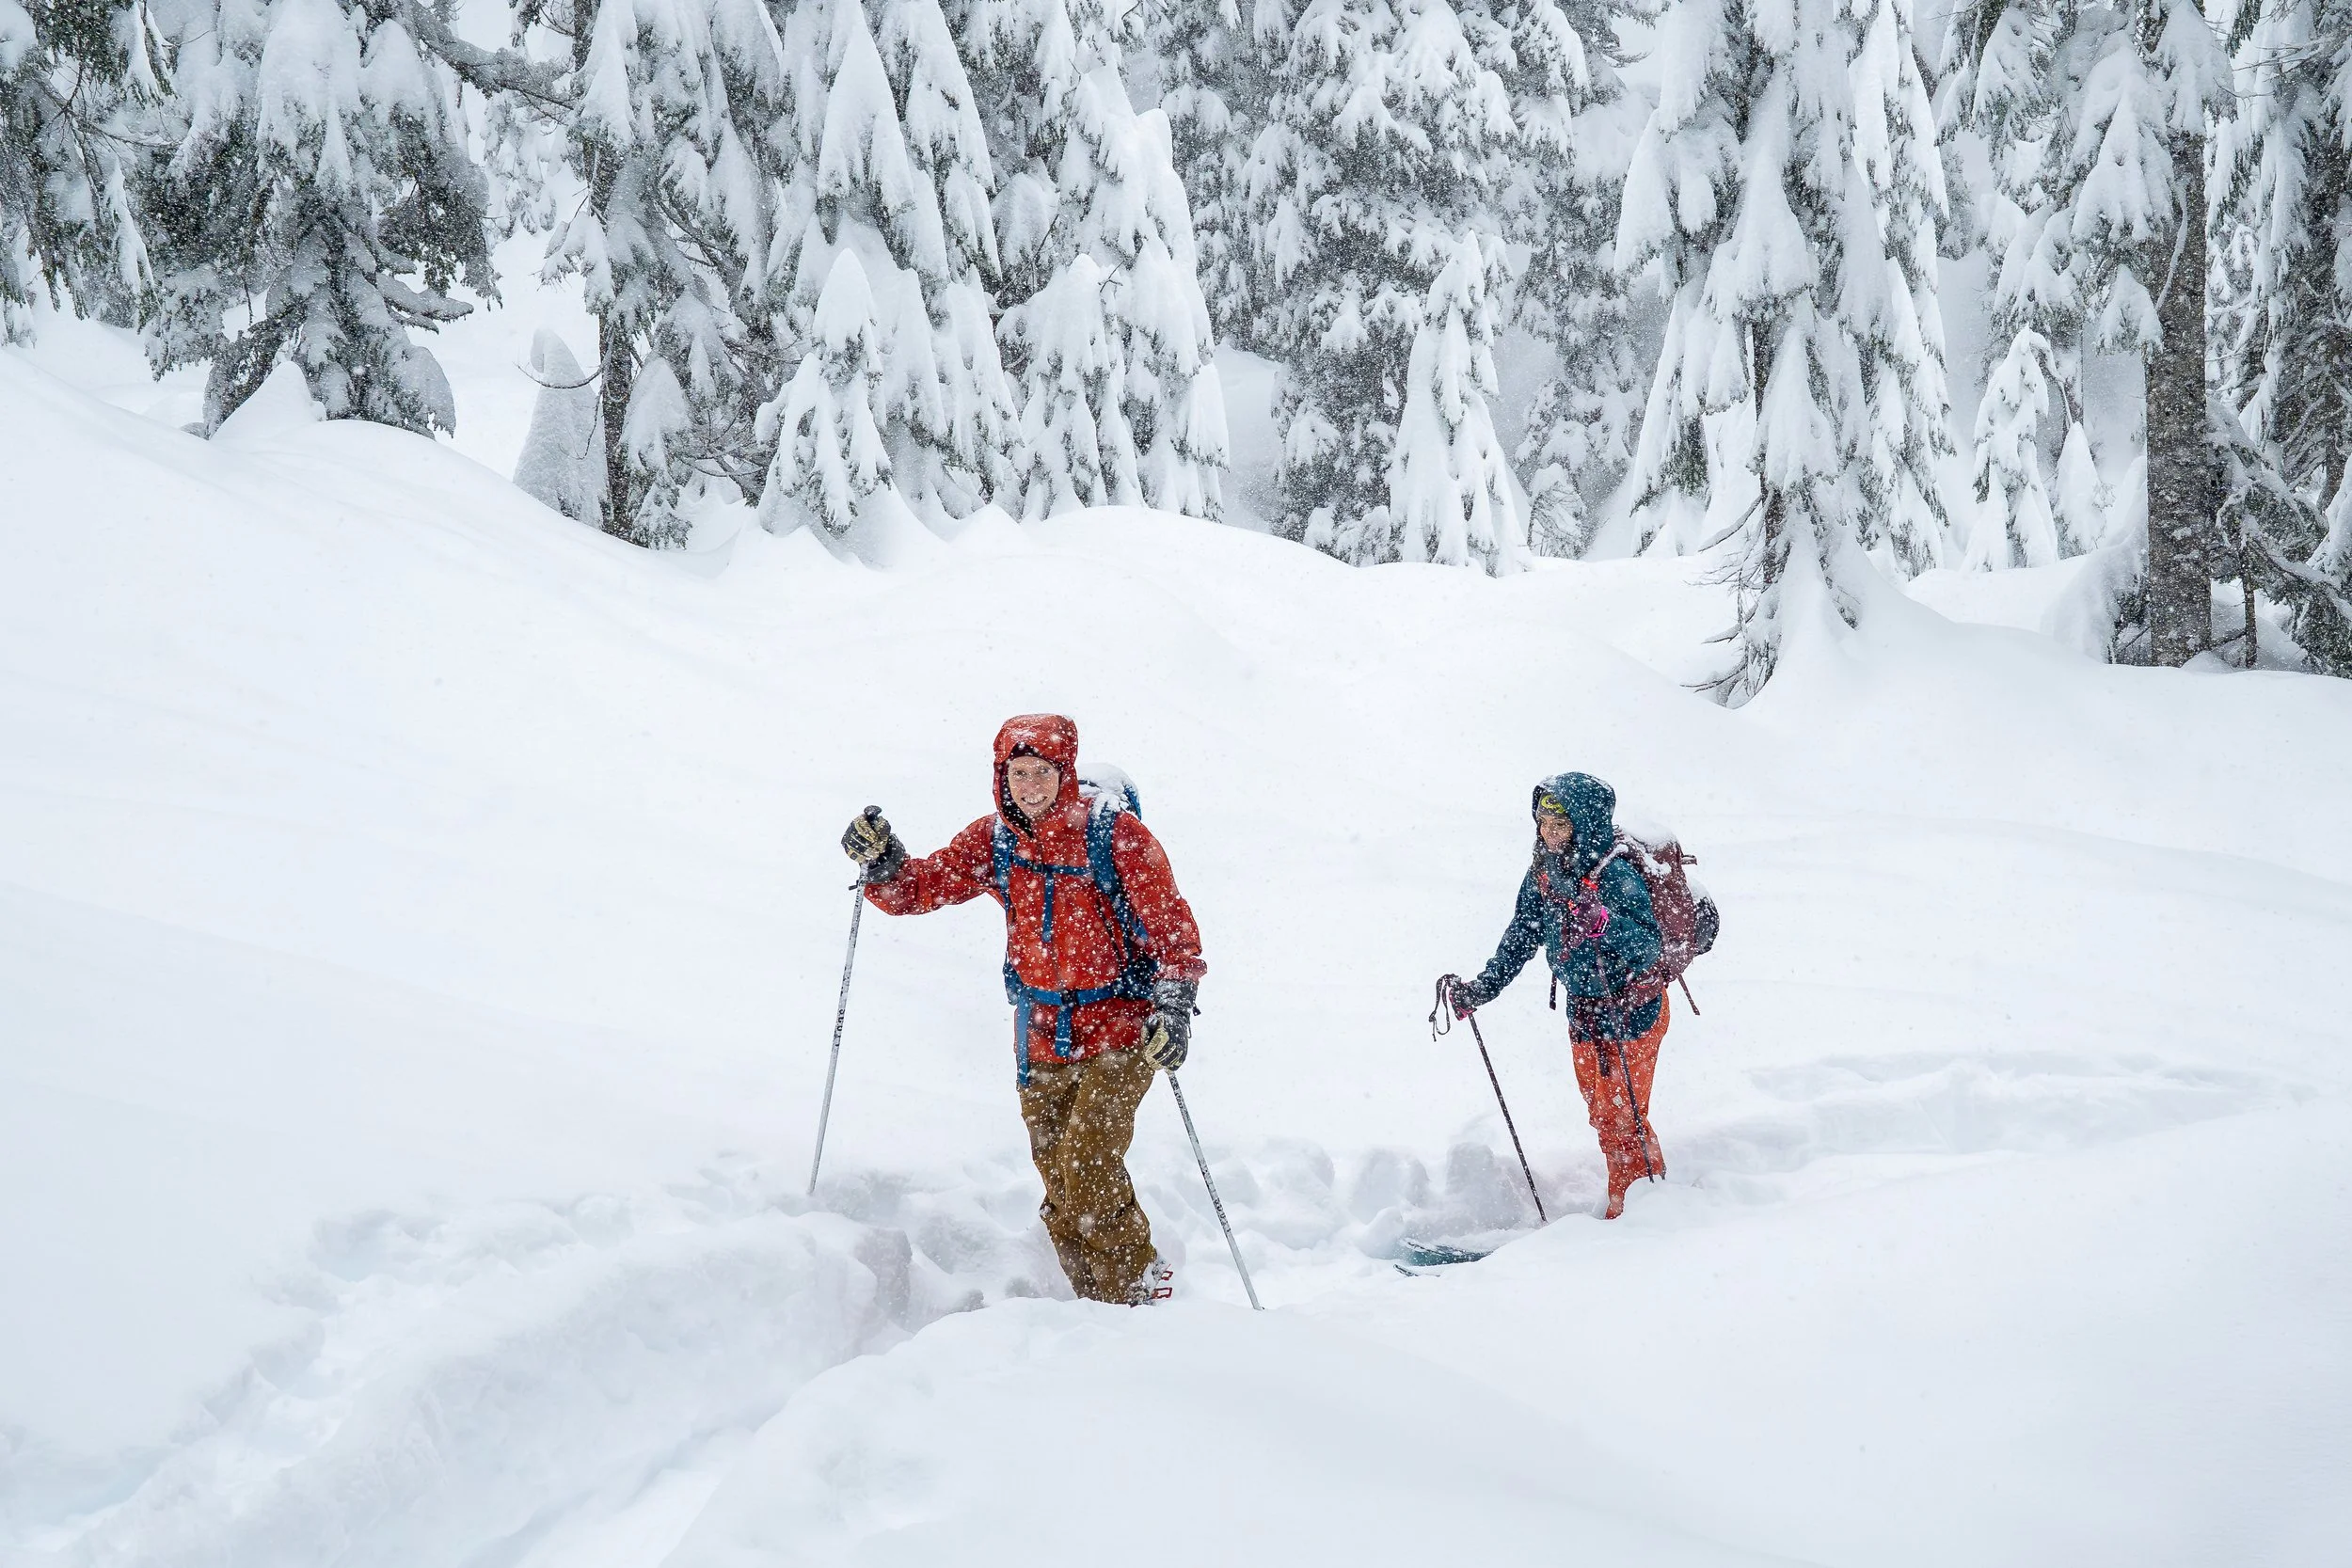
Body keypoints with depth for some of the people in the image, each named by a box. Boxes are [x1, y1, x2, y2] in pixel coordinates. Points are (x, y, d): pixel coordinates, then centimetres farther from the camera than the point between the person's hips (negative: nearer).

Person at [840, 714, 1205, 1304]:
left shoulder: (1114, 834, -9)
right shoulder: (993, 840, 3)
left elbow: (1172, 923, -7)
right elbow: (922, 887, 2)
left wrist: (1174, 1005, -17)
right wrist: (882, 863, -19)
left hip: (1119, 1035, -5)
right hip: (1042, 1044, 5)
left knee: (1087, 1165, -18)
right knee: (1059, 1191, 6)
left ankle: (1140, 1296, -4)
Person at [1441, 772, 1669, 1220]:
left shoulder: (1616, 875, -23)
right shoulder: (1542, 875, -1)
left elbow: (1649, 950, -29)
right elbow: (1520, 939, 9)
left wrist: (1606, 923, -46)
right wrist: (1481, 989, 1)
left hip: (1632, 1009, -7)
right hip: (1583, 1010, 7)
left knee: (1622, 1117, -5)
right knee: (1600, 1114, 14)